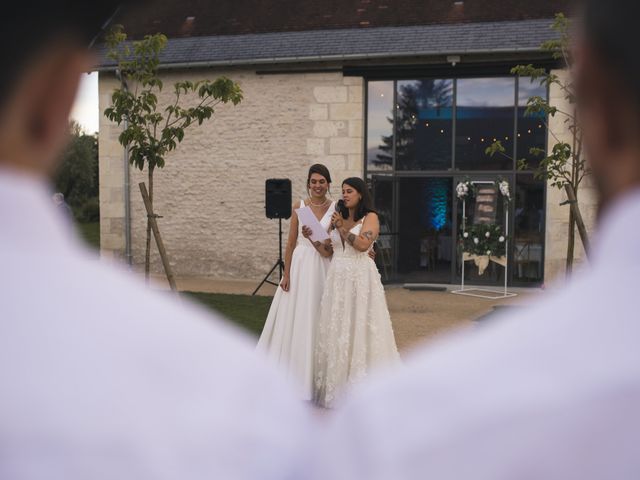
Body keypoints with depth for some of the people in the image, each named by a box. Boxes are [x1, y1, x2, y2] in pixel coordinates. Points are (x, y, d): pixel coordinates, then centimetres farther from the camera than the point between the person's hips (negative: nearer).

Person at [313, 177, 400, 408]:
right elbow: (328, 250, 15)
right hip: (338, 278, 6)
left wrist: (342, 228, -12)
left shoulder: (370, 217, -2)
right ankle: (338, 383, 13)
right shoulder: (339, 218, 15)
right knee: (336, 329, 6)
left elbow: (362, 244, -17)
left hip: (360, 278, -6)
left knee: (360, 328, -4)